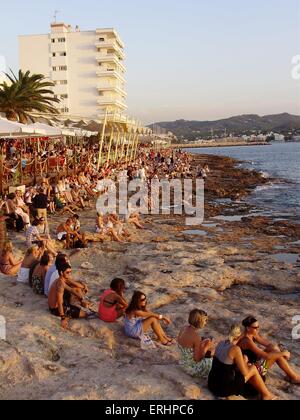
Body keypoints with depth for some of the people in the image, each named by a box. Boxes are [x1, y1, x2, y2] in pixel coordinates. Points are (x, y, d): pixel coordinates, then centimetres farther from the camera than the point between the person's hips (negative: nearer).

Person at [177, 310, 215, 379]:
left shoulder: (184, 329, -7)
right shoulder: (196, 336, -31)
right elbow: (197, 359, -24)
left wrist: (203, 342, 0)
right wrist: (206, 347, -12)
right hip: (193, 368, -8)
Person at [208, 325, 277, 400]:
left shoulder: (221, 343, 2)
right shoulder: (235, 349, -20)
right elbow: (244, 373, -11)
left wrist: (242, 363, 20)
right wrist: (245, 361, 8)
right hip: (224, 389, -7)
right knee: (253, 369, 9)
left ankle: (263, 392, 34)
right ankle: (267, 395, 25)